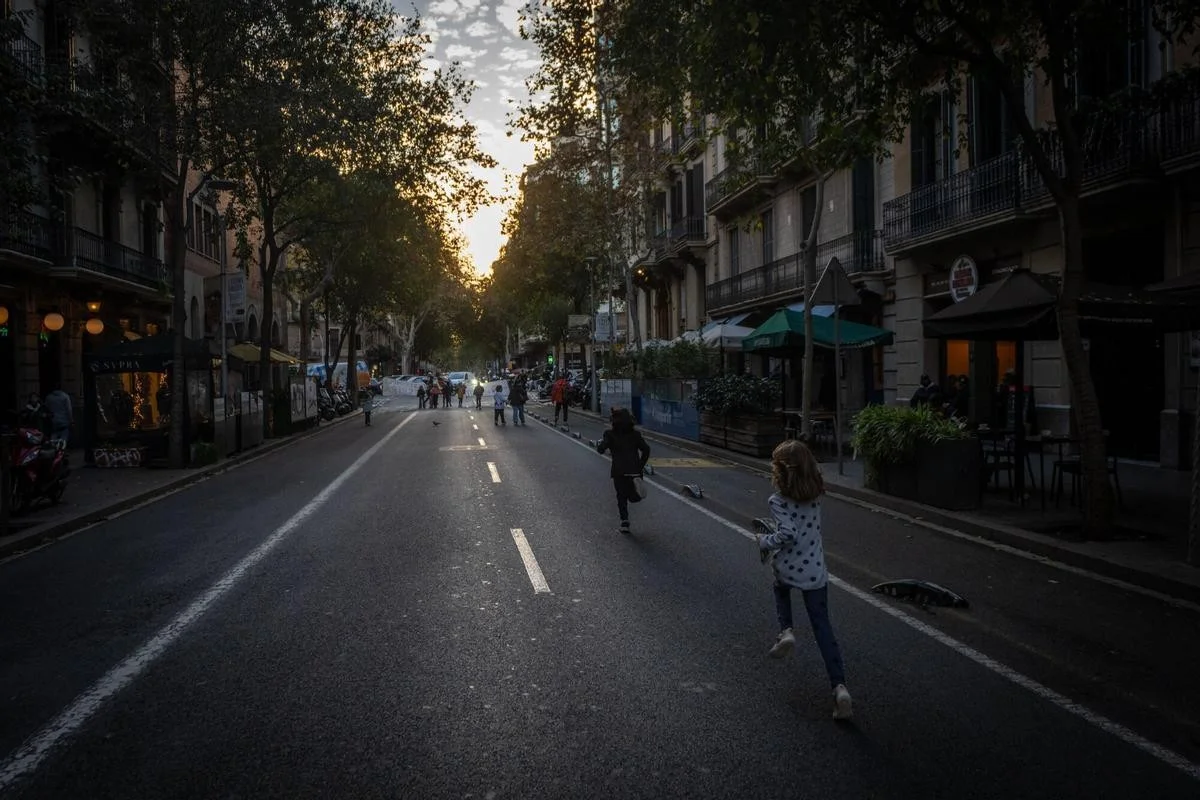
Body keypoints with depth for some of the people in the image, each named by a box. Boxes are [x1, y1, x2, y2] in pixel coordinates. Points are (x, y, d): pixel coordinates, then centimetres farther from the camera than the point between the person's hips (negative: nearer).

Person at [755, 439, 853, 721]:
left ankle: (786, 631, 11)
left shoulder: (779, 501, -16)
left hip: (786, 568, -3)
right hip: (815, 571, 3)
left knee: (781, 590, 34)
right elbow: (808, 527, 10)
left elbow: (788, 534, -24)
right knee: (823, 627, 8)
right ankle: (840, 686, -4)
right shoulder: (816, 496, 0)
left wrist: (764, 541, -9)